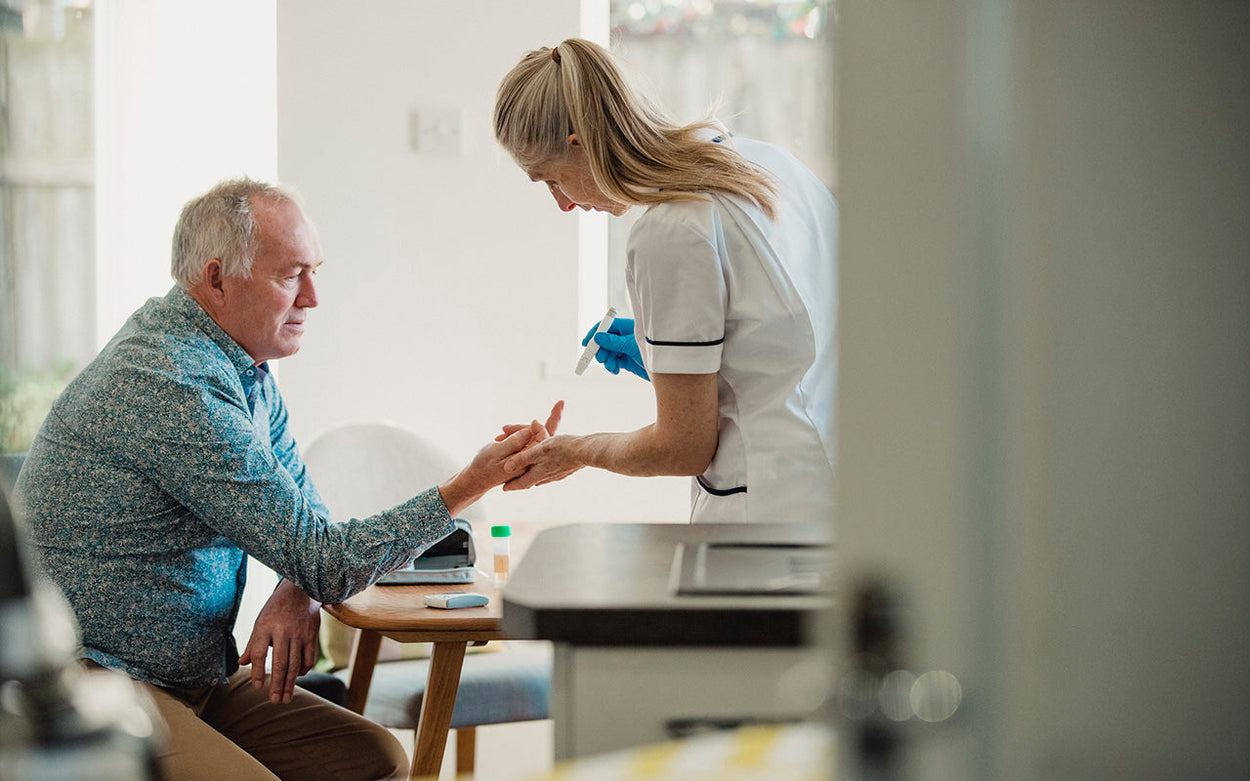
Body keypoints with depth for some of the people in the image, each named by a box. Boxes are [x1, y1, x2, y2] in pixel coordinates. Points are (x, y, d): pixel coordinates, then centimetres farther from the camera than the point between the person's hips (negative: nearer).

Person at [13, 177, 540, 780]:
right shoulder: (173, 389, -24)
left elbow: (301, 506, 16)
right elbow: (323, 561, -22)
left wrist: (297, 591, -7)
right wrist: (471, 485, -20)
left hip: (199, 674, 9)